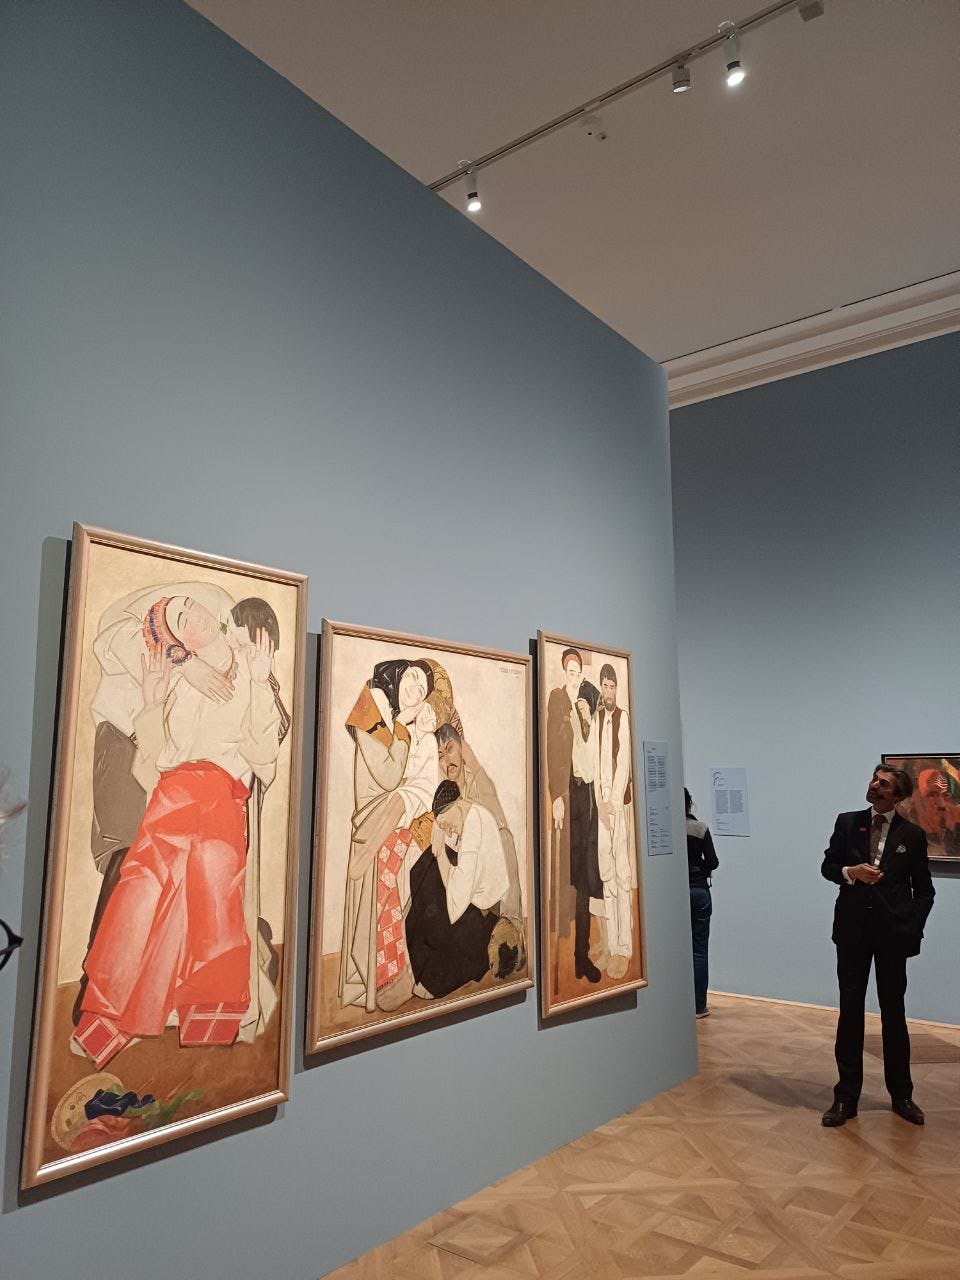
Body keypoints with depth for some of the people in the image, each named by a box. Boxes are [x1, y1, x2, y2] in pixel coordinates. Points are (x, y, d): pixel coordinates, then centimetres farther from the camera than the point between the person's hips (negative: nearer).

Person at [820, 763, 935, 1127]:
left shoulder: (912, 834, 0)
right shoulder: (847, 822, 2)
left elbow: (924, 890, 4)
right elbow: (828, 865, 6)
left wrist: (913, 929, -5)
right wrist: (850, 872, -14)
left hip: (893, 932, -1)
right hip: (852, 930, 1)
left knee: (894, 1012, 10)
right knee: (850, 1010, 6)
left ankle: (901, 1095, 26)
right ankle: (846, 1096, 15)